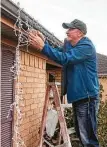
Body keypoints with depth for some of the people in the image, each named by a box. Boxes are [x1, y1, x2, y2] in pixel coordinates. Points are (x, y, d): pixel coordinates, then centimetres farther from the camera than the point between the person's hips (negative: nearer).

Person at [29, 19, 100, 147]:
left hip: (86, 96, -9)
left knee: (88, 137, -5)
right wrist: (44, 41, -3)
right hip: (77, 95, 9)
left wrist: (43, 46, -30)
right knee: (81, 133, 20)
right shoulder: (68, 44, 13)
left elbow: (64, 58, -28)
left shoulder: (86, 46, -17)